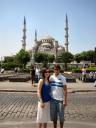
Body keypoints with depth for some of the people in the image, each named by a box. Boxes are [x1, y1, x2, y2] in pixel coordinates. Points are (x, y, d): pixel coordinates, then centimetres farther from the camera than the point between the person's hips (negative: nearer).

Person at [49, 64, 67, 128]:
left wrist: (65, 100, -11)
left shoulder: (62, 78, -7)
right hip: (52, 99, 3)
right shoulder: (51, 77, 3)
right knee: (53, 116, 15)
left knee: (61, 116, 9)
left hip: (60, 100, -3)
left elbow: (65, 90, -7)